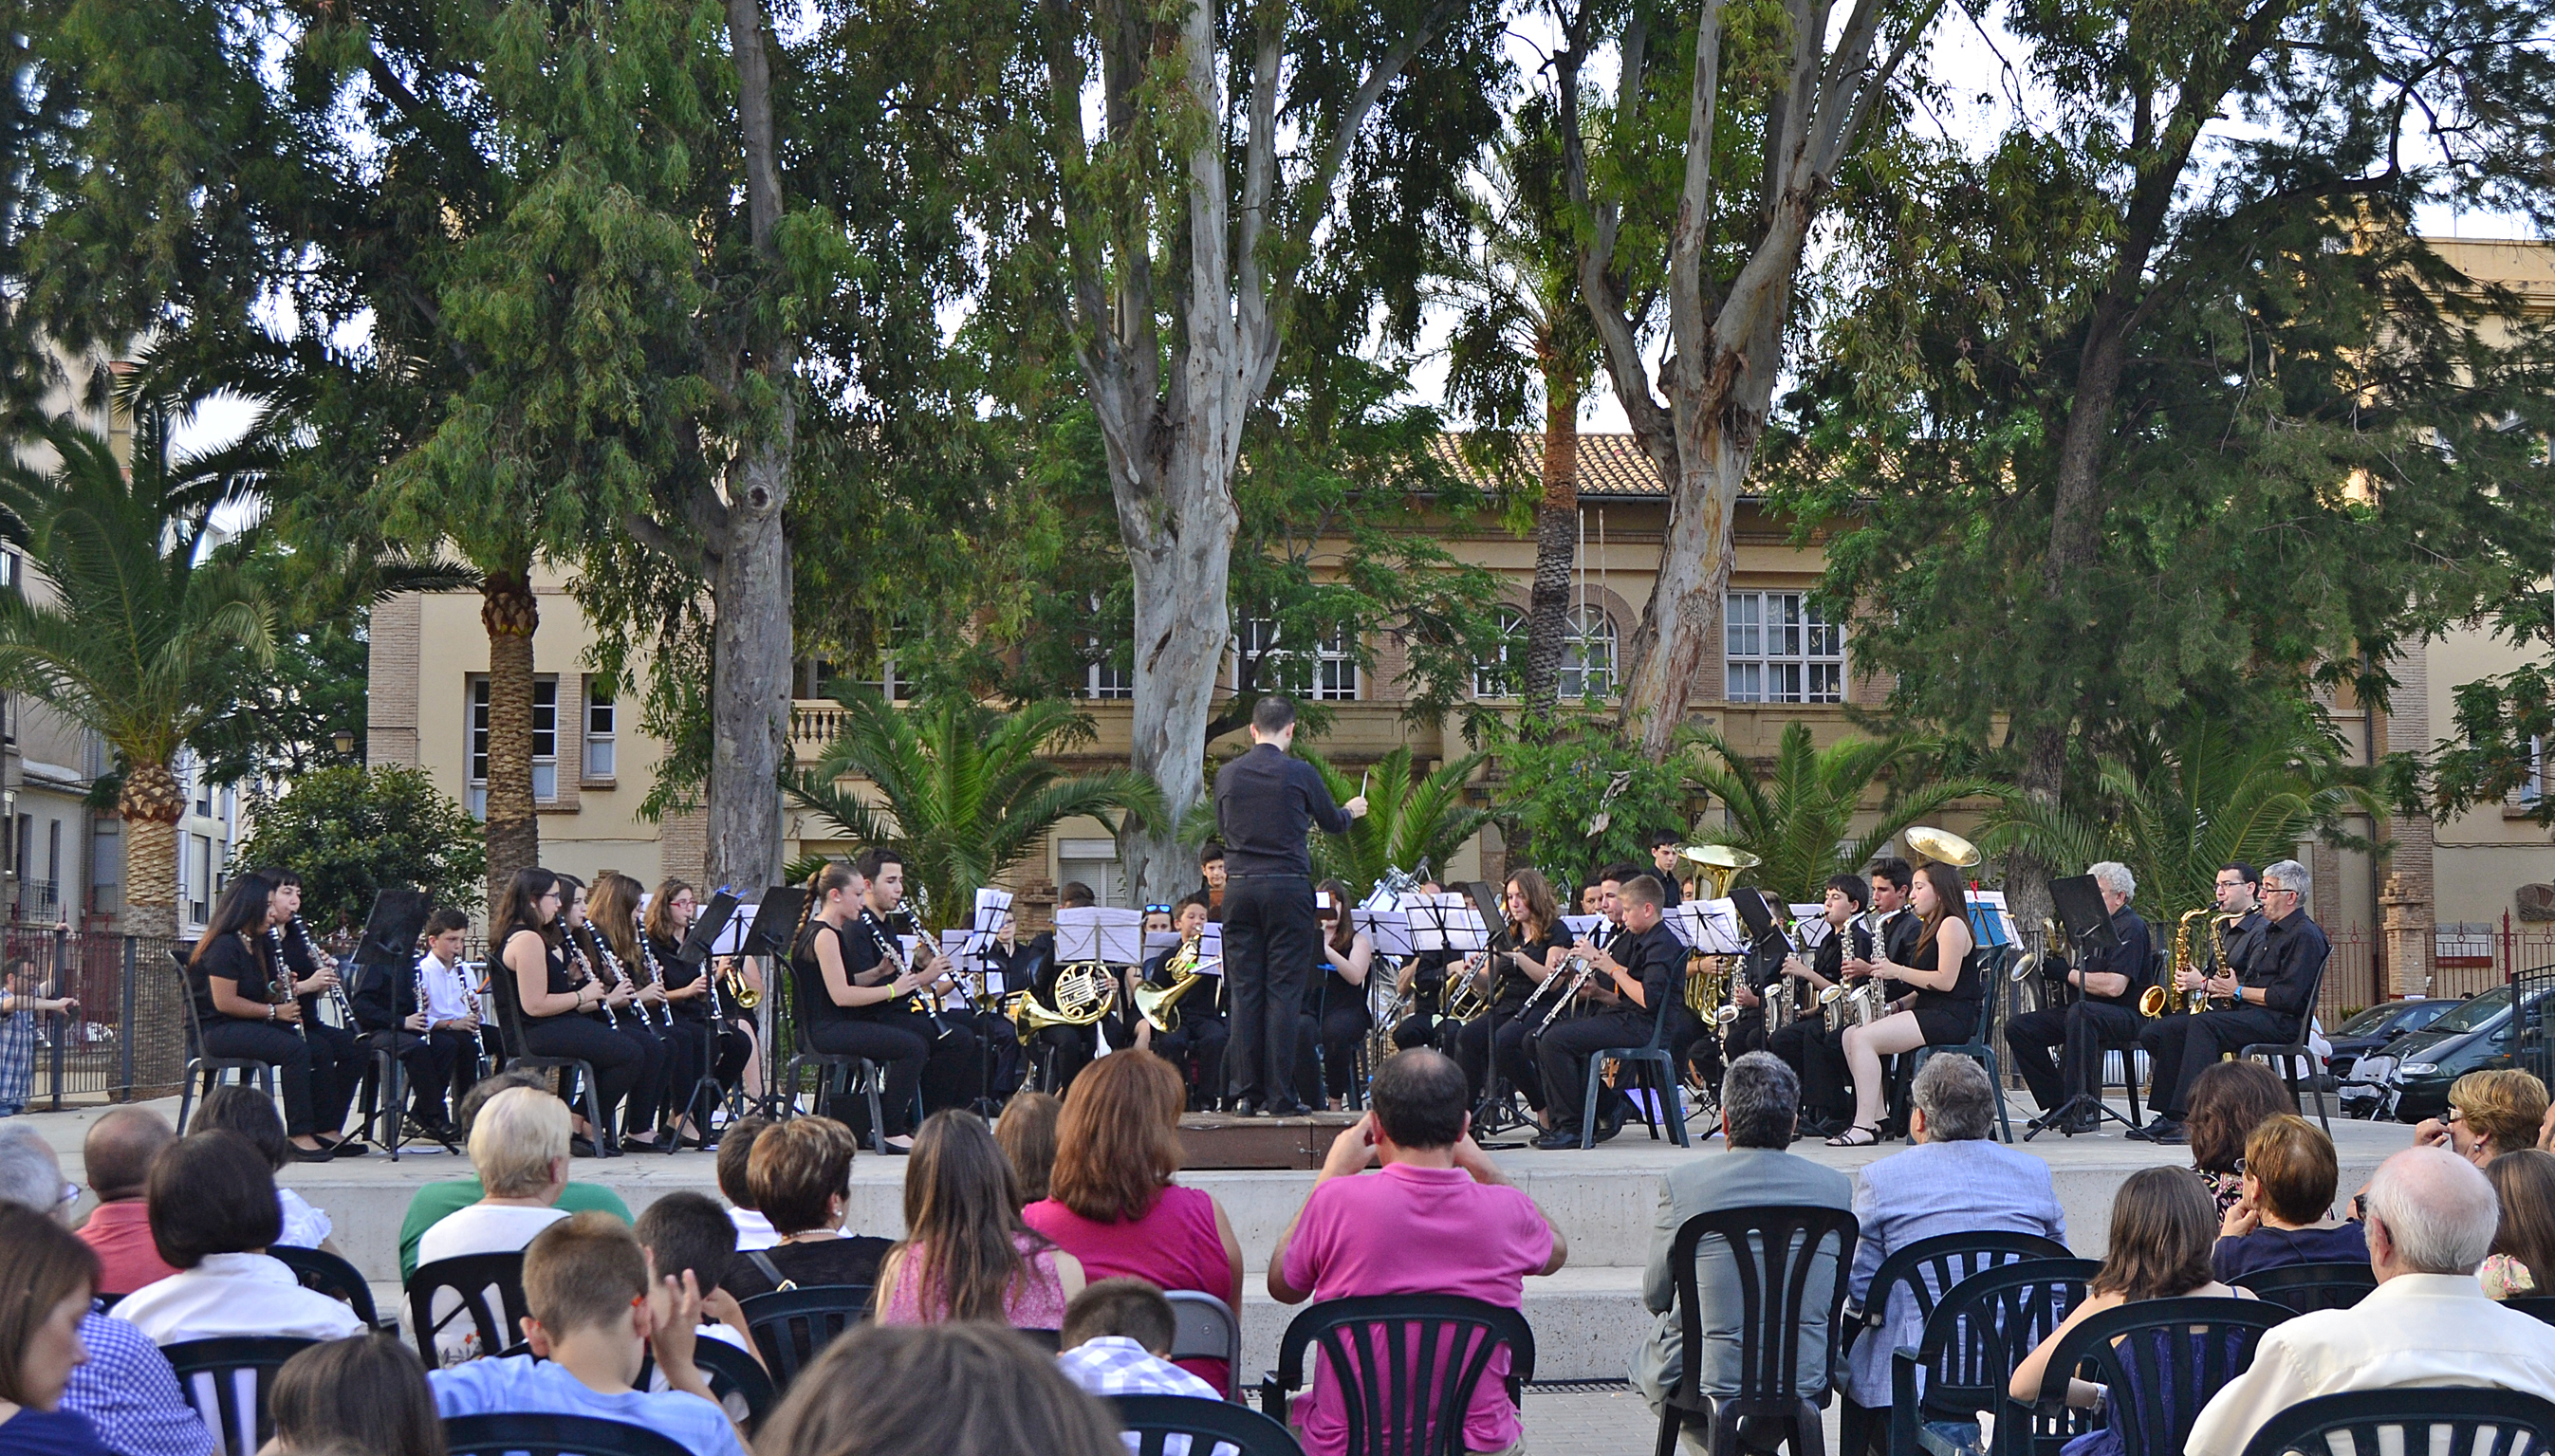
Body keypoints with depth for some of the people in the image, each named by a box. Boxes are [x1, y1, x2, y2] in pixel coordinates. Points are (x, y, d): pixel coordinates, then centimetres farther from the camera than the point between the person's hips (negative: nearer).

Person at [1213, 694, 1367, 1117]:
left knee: (1245, 992, 6)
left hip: (1239, 888, 3)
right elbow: (1333, 823, 9)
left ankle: (1246, 1094, 5)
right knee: (1283, 992, -1)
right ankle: (1280, 1096, -2)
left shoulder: (1227, 774, 4)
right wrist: (1353, 809, 33)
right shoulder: (1300, 773, -6)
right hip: (1288, 888, -3)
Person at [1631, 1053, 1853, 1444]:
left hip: (1709, 1382, -2)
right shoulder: (1836, 1187, -5)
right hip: (1805, 1383, 2)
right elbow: (1837, 1293, 9)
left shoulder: (1682, 1183, -12)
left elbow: (1655, 1298, 0)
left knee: (1645, 1356, 29)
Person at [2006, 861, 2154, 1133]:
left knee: (2079, 1014, -42)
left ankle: (2085, 1110, -39)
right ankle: (2058, 1105, -8)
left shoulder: (2131, 927, -8)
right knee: (2017, 1027, -6)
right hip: (2084, 1011, 10)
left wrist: (2069, 974, -13)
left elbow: (2114, 986, -21)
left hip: (2126, 1015, -10)